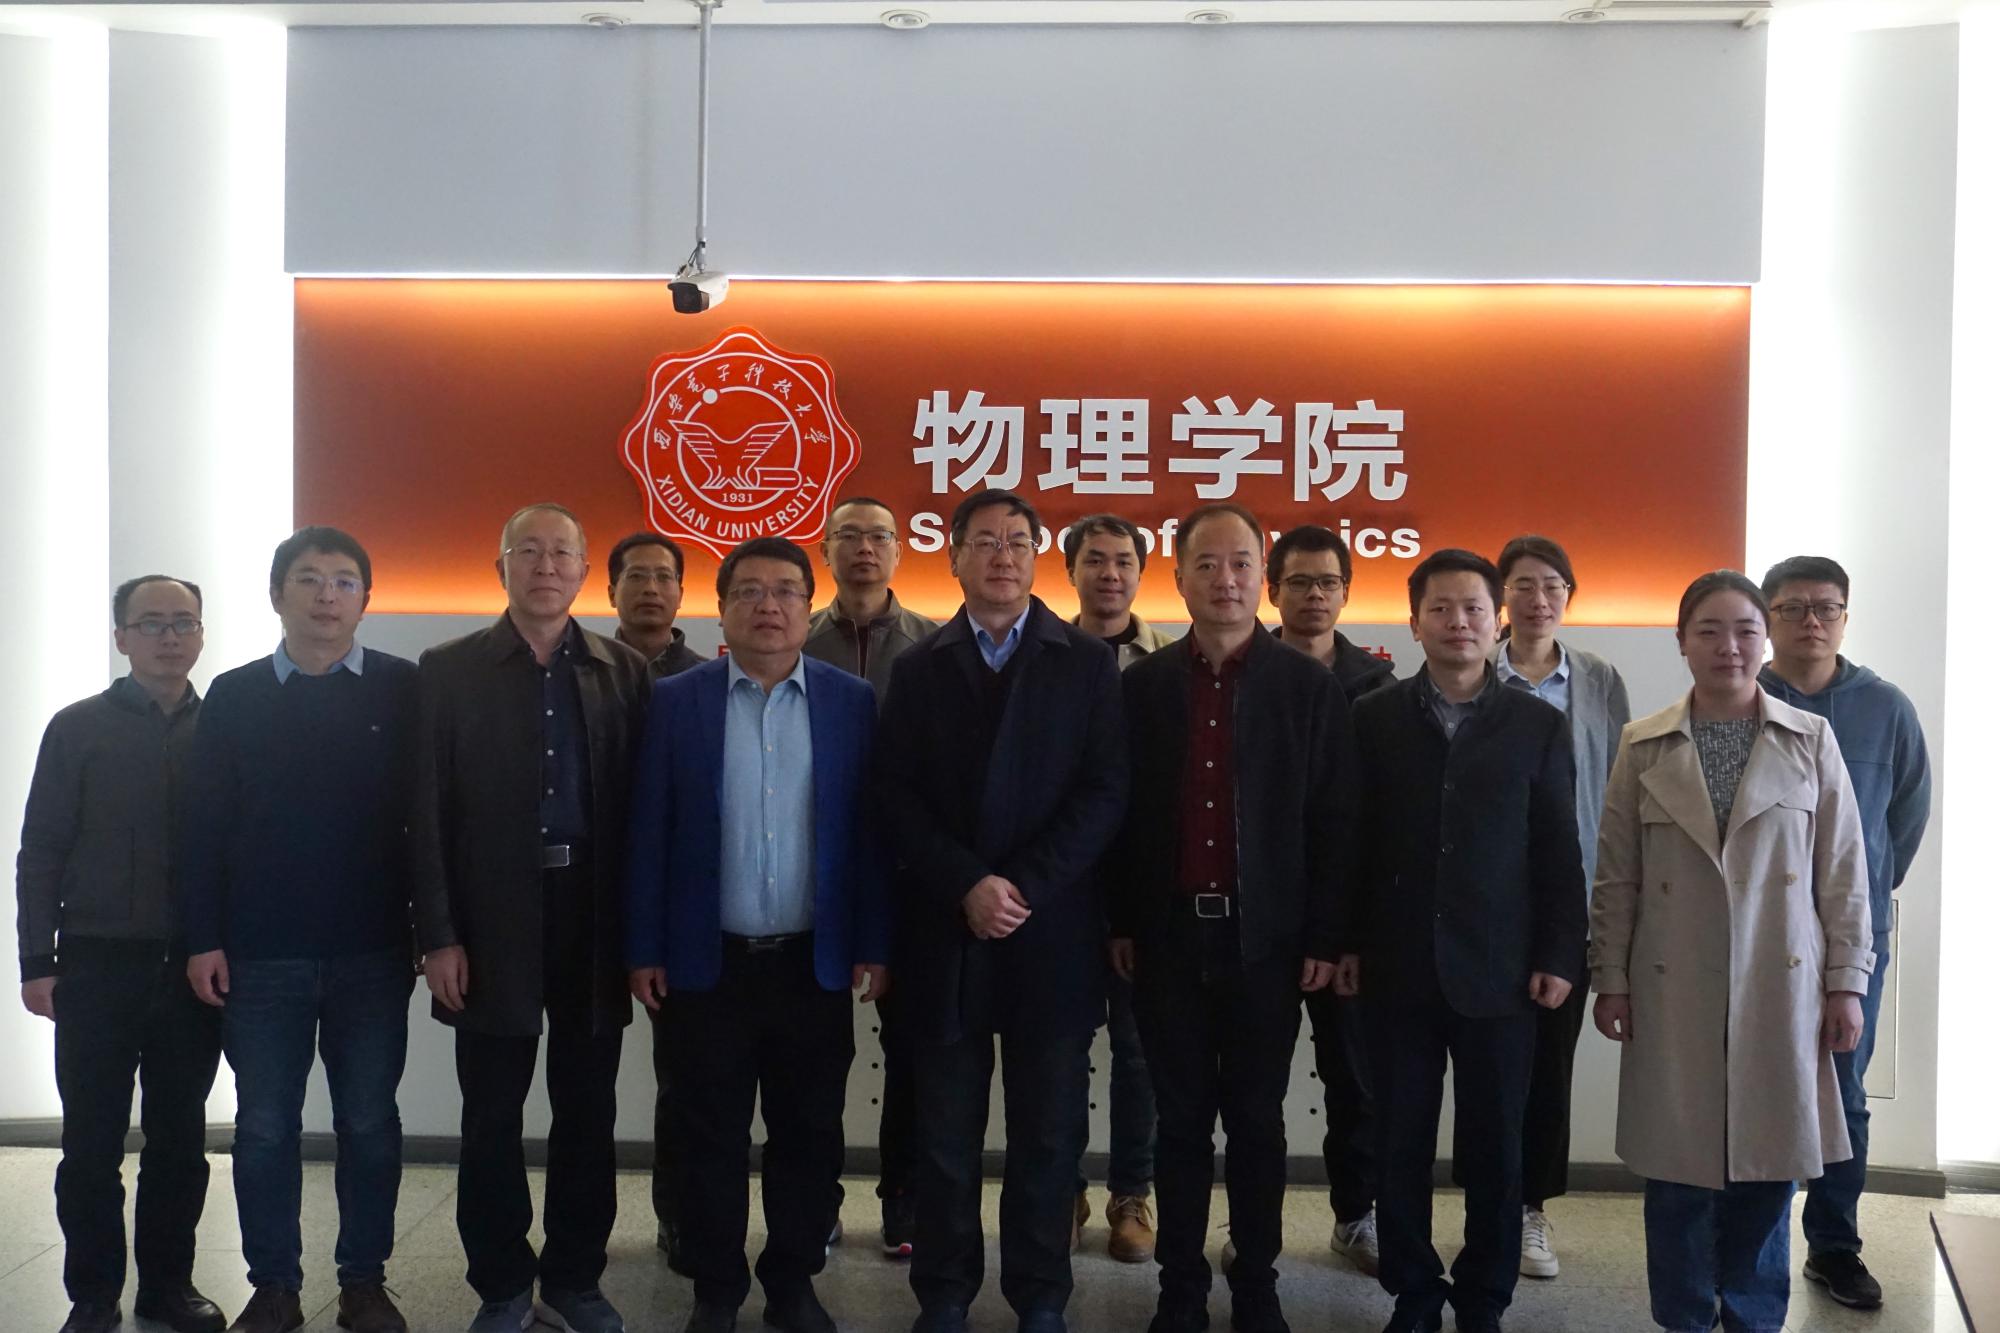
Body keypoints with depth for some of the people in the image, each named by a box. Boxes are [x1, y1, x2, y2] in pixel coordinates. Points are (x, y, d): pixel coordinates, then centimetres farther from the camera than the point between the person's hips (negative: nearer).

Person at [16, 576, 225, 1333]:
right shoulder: (79, 729, 2)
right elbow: (41, 851, 0)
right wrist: (37, 961, -5)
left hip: (194, 966, 2)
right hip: (98, 964, -1)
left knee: (179, 1136, 9)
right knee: (92, 1140, 4)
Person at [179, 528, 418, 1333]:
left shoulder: (404, 691, 0)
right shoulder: (234, 697, 4)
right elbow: (205, 828, 2)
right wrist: (204, 939, -3)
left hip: (372, 953, -1)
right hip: (260, 955, 1)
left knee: (369, 1122, 8)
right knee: (264, 1126, 7)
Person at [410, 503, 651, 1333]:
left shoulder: (623, 672, 5)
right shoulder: (448, 670, 1)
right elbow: (428, 813, -2)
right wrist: (439, 937, -8)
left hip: (594, 915, 1)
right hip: (492, 919, -1)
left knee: (588, 1113, 9)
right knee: (492, 1118, 7)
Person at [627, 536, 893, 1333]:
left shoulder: (853, 702, 1)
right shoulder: (676, 702, 0)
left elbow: (870, 832, 1)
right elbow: (650, 835, 0)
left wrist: (874, 946, -2)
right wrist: (644, 951, -3)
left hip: (816, 963, 1)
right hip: (708, 962, 0)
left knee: (807, 1136, 10)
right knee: (711, 1139, 9)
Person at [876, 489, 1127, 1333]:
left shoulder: (1087, 663, 4)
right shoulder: (919, 668, 8)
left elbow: (1104, 794, -4)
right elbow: (898, 799, 1)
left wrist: (1026, 887, -13)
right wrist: (967, 885, -13)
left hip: (1052, 933, -1)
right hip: (946, 932, 1)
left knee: (1049, 1132, 6)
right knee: (945, 1132, 7)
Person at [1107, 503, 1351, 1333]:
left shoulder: (1310, 688, -2)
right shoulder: (1143, 685, 3)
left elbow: (1333, 824, -2)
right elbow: (1123, 812, 4)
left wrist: (1322, 938, -6)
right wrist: (1120, 924, 2)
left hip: (1267, 938, -1)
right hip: (1170, 934, 1)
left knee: (1257, 1120, 9)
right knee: (1181, 1119, 9)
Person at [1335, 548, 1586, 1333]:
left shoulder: (1538, 725, 3)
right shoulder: (1373, 719, 4)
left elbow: (1560, 854, 3)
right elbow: (1352, 839, 4)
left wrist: (1559, 957, -3)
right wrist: (1346, 942, 0)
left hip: (1499, 974, 0)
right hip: (1397, 970, 1)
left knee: (1494, 1150, 7)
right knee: (1400, 1146, 7)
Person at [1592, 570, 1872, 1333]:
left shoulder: (1811, 740, 1)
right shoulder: (1644, 748, 2)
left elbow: (1843, 872, 2)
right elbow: (1616, 876, 3)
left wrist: (1846, 981, -1)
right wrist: (1610, 977, 1)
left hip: (1780, 987, 0)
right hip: (1675, 991, 0)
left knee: (1767, 1160, 7)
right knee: (1679, 1165, 5)